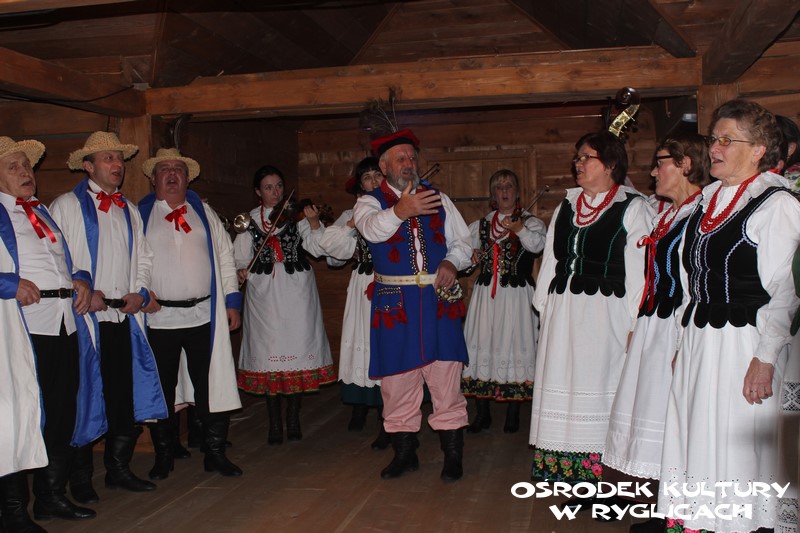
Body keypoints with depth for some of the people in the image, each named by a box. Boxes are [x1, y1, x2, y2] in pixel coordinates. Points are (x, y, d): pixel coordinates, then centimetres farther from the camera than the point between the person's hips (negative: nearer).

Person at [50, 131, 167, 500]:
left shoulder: (129, 210, 17)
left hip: (124, 317, 6)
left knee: (126, 396, 9)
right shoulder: (66, 206, -2)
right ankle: (80, 478, 17)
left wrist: (140, 292, 4)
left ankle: (119, 469, 25)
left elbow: (143, 257, 20)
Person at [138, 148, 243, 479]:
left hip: (204, 316, 2)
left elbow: (225, 256, 12)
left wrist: (232, 301, 7)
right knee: (161, 389, 8)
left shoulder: (204, 213, 13)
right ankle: (163, 457, 24)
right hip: (158, 317, -1)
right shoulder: (139, 215, 6)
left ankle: (215, 454, 17)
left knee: (211, 385, 3)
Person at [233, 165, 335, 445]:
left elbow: (317, 249, -6)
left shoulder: (296, 214, 3)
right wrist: (240, 270, -12)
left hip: (296, 291, -1)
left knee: (298, 350, 0)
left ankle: (293, 418, 16)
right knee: (268, 353, 0)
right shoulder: (249, 220, 8)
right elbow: (241, 255, 9)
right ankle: (274, 422, 12)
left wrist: (314, 223, -22)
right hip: (264, 293, 1)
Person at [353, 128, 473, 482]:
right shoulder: (370, 202, 2)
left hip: (438, 300, 1)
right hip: (395, 303, -1)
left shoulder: (439, 199, 13)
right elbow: (371, 227, -22)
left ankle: (453, 456, 16)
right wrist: (400, 210, -43)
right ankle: (404, 453, 23)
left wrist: (452, 262, -7)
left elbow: (463, 241, 16)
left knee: (446, 380, 2)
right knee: (397, 382, 6)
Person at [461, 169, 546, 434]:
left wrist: (520, 229, -36)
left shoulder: (530, 221, 3)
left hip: (516, 294, -3)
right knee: (481, 344, 2)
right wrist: (470, 255, 2)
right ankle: (482, 414, 13)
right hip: (485, 293, 3)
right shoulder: (480, 225, 15)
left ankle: (513, 414, 13)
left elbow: (538, 243, -17)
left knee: (514, 345, -2)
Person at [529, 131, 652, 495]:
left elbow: (639, 269, -7)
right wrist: (544, 310, 12)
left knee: (603, 389, -3)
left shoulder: (633, 207, -1)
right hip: (564, 314, 6)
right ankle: (583, 483, 16)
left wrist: (634, 323, -12)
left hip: (606, 314, -6)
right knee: (565, 388, 6)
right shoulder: (566, 208, 17)